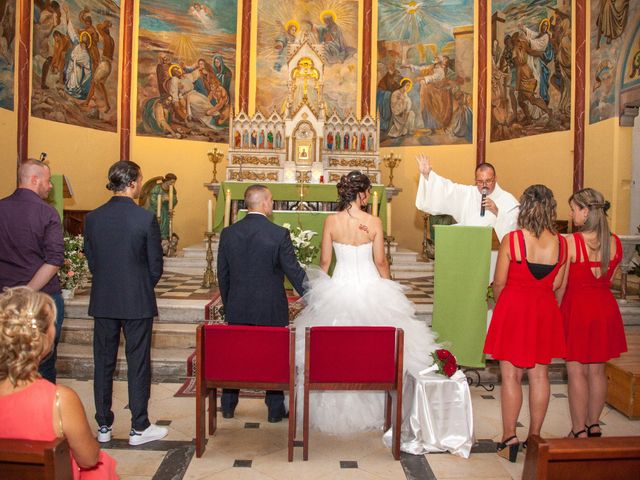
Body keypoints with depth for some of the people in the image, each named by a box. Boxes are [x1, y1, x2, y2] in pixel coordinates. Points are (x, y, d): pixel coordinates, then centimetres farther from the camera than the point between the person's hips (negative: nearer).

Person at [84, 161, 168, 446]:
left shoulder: (92, 218, 0)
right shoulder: (146, 219, -12)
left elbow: (90, 260, 6)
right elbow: (156, 265, -7)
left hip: (102, 302, 4)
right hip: (137, 303, -4)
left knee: (103, 363, 13)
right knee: (138, 364, 6)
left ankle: (103, 427, 23)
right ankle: (139, 428, 15)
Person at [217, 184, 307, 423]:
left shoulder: (228, 233, -2)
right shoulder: (279, 234, -13)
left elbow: (222, 274, 5)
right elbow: (294, 271, -10)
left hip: (237, 308, 3)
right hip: (271, 309, -3)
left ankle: (228, 406, 26)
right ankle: (275, 410, 19)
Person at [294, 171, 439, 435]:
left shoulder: (331, 221, -6)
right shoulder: (374, 222, -10)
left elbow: (324, 260, 0)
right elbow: (381, 261, -4)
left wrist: (320, 287, 16)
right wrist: (389, 287, 13)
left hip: (339, 288, 1)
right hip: (370, 287, -1)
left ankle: (335, 408, 22)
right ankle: (372, 407, 21)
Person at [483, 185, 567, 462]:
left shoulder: (511, 240, -14)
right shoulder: (562, 243, -2)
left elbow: (499, 283, -7)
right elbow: (556, 284, 6)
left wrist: (499, 306, 12)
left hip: (513, 308, -4)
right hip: (545, 311, 4)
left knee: (511, 376, 4)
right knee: (539, 375, 12)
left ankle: (509, 438, 11)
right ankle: (535, 437, 23)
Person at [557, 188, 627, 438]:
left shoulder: (570, 242, -17)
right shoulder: (615, 242, -1)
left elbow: (561, 285, -13)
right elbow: (610, 279, 7)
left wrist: (555, 312, 1)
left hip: (577, 307, -5)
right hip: (605, 307, 6)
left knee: (577, 372, 5)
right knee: (597, 371, 15)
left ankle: (579, 432, 13)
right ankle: (593, 426, 27)